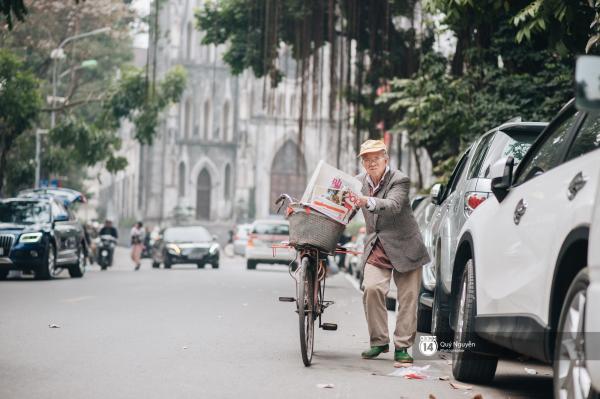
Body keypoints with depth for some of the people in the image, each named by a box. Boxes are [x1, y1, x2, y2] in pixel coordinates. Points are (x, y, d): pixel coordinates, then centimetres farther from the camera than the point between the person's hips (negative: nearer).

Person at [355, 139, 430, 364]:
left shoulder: (399, 180, -12)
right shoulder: (360, 181, 5)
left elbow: (393, 206, -31)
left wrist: (368, 202, -47)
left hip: (404, 246, -3)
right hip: (376, 248, 3)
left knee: (407, 297, -2)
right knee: (371, 289, -15)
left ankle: (402, 347, 7)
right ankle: (379, 341, -3)